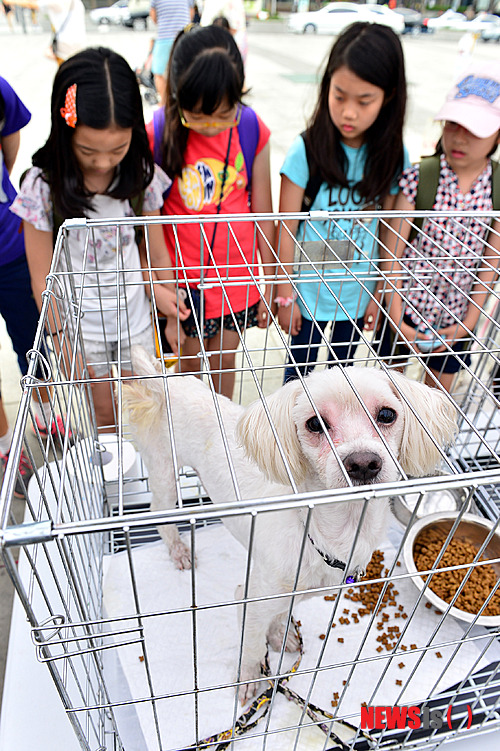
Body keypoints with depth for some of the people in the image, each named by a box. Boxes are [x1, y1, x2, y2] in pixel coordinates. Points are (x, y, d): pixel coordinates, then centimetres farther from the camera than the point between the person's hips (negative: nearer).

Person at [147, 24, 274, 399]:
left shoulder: (252, 130, -8)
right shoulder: (159, 134, -13)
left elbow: (263, 214, -2)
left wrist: (267, 284, 3)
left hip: (237, 275, 1)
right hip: (182, 275, -1)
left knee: (225, 358, 17)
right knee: (189, 358, 16)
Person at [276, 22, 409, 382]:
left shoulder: (394, 158, -7)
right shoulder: (307, 150, -17)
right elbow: (286, 231, -12)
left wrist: (378, 294, 3)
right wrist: (286, 297, -8)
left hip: (358, 296, 3)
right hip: (309, 294, -2)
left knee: (342, 369, 23)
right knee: (300, 369, 17)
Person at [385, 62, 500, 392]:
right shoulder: (417, 178, -15)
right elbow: (393, 251, -14)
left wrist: (468, 324, -5)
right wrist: (395, 316, -15)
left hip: (454, 317, 3)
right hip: (405, 306, -2)